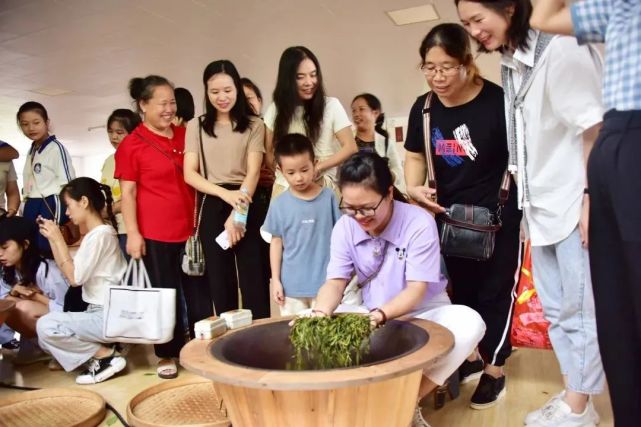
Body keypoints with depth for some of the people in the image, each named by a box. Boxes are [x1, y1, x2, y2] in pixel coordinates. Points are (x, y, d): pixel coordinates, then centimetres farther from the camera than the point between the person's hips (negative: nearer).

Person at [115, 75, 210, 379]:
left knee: (199, 292, 10)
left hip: (191, 228, 4)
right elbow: (128, 193, -6)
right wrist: (133, 233, -12)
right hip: (155, 234, -4)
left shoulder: (186, 135, 7)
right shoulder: (131, 145, -5)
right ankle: (168, 354, 24)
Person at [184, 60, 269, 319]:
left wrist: (236, 214, -16)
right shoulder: (196, 127, 9)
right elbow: (190, 174, 2)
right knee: (220, 279, 9)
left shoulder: (253, 125, 3)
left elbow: (253, 172, -5)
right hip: (213, 208, 2)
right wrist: (225, 193, -15)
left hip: (247, 206, -2)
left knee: (252, 278, -2)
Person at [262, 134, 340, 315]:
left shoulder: (329, 197, -5)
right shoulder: (279, 204, -4)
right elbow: (276, 242, 3)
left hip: (325, 281, 0)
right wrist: (275, 279, 3)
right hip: (292, 284, 1)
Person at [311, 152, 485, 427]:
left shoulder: (419, 223, -21)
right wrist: (320, 313, -35)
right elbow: (335, 282, -12)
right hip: (372, 316, 3)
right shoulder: (344, 227, -10)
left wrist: (380, 314, -43)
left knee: (469, 323, -34)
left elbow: (417, 290, -24)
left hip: (423, 313, -2)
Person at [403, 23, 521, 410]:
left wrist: (523, 199, -19)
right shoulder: (423, 108, -3)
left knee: (494, 292, 6)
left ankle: (495, 368, 26)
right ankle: (471, 356, 37)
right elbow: (415, 156, 7)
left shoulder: (498, 102, -19)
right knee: (461, 289, 16)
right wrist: (414, 187, -12)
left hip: (498, 218, -5)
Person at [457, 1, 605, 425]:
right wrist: (524, 193, 11)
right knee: (555, 307, 13)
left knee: (579, 306, 2)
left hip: (575, 200, -8)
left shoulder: (561, 47, -11)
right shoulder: (510, 63, 11)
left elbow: (592, 125, -14)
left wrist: (591, 195, -18)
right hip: (541, 203, 8)